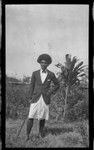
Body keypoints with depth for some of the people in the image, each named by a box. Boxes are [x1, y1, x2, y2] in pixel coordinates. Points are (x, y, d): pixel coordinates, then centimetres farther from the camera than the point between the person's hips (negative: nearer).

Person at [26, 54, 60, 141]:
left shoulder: (51, 74, 3)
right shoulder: (35, 73, 3)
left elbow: (57, 85, 14)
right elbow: (32, 86, 7)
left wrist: (51, 92, 0)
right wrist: (31, 97, 2)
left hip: (45, 99, 1)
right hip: (36, 98, 0)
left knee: (42, 118, 6)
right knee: (30, 117, -9)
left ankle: (41, 131, 31)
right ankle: (27, 136, -1)